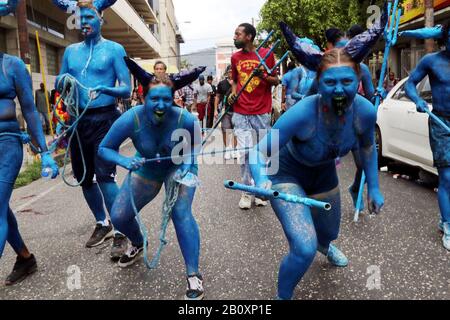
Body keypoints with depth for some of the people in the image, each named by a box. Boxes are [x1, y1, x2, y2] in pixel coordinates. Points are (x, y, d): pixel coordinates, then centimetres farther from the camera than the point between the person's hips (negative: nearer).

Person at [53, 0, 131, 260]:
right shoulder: (71, 51, 13)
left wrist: (103, 89, -27)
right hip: (79, 120, 6)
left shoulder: (114, 49, -2)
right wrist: (62, 81, -6)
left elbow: (126, 90, -8)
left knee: (105, 175, -15)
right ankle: (102, 224, 28)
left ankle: (120, 232, -6)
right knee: (84, 177, 10)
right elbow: (59, 85, 18)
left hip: (105, 119, -6)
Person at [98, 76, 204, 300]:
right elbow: (104, 148, -20)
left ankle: (193, 276, -11)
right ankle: (138, 244, 38)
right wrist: (125, 161, -40)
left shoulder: (185, 119, -33)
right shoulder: (131, 119, -32)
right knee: (118, 217, 2)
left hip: (178, 167, -2)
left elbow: (197, 143, -10)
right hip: (146, 169, 3)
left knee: (181, 213, -25)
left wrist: (188, 162, -29)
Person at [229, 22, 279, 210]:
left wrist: (264, 76, -14)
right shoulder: (235, 57, 10)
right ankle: (247, 191, 5)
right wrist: (233, 93, 2)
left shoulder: (267, 54, 1)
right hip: (241, 113, 2)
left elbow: (276, 81, 6)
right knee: (245, 151, -7)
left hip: (262, 113, -1)